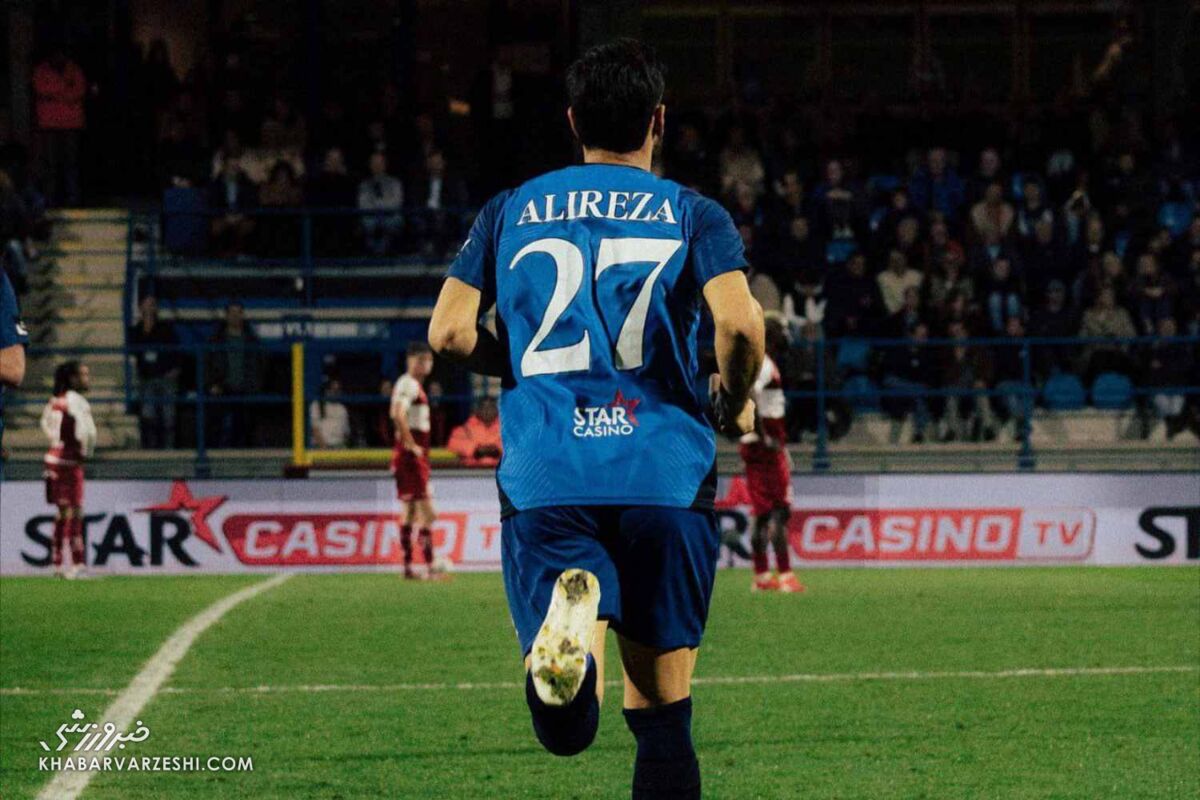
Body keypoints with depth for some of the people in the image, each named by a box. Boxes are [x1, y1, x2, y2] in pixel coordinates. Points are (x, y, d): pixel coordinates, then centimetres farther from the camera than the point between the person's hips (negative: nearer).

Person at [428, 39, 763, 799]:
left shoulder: (511, 211, 14)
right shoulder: (693, 214, 6)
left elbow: (450, 331, 7)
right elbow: (741, 322, -10)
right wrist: (735, 401, 10)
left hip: (544, 480, 1)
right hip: (666, 474, -1)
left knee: (568, 729, -8)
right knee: (663, 719, 10)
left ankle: (570, 608, -40)